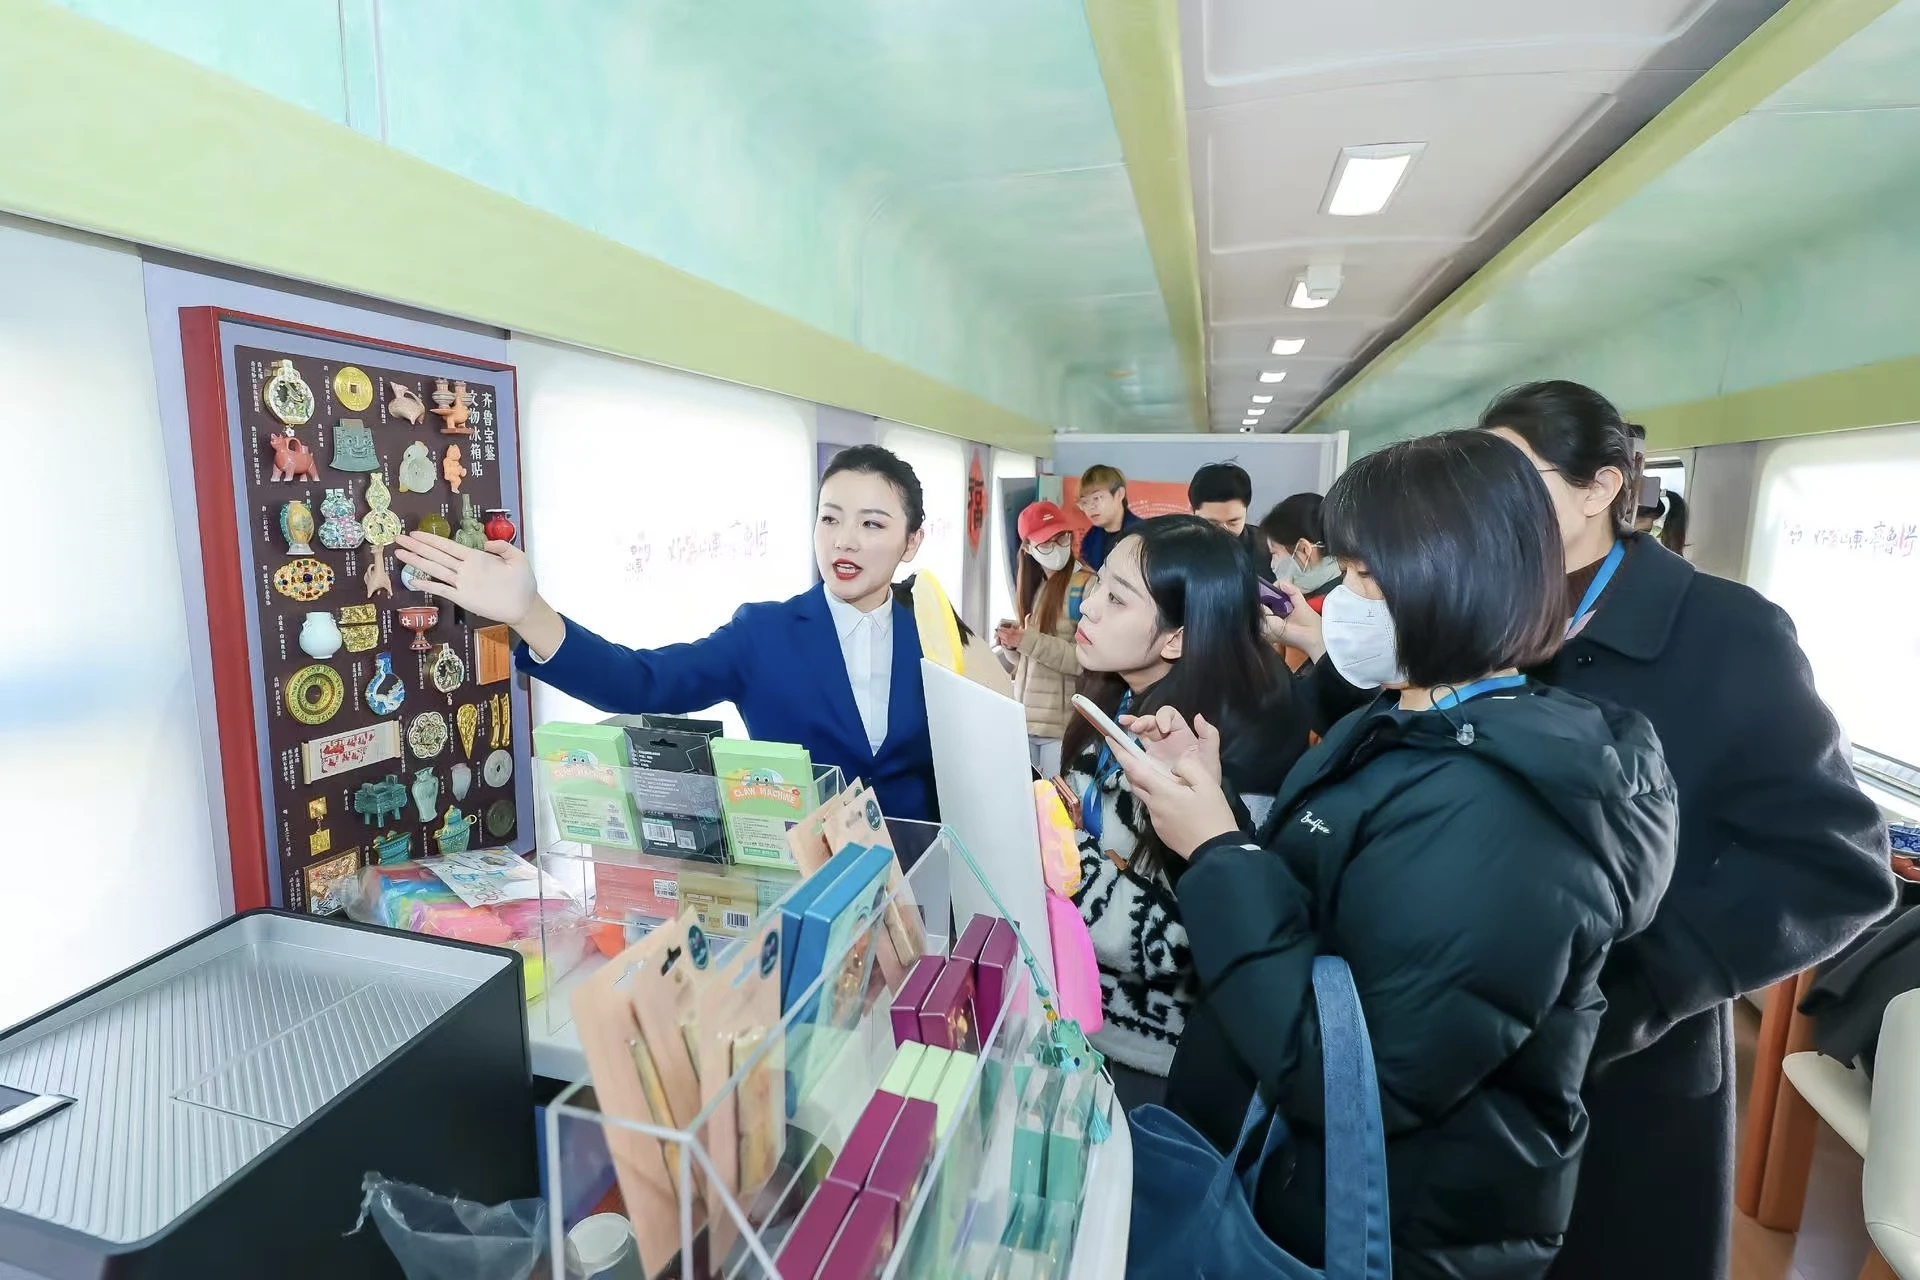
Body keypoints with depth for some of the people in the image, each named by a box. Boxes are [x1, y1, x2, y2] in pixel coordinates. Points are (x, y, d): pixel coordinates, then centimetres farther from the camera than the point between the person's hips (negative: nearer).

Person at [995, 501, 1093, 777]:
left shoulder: (1089, 585, -11)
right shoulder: (1033, 586, 13)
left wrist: (1031, 642, -20)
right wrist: (1013, 644, 0)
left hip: (1064, 724, -7)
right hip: (1024, 718, 7)